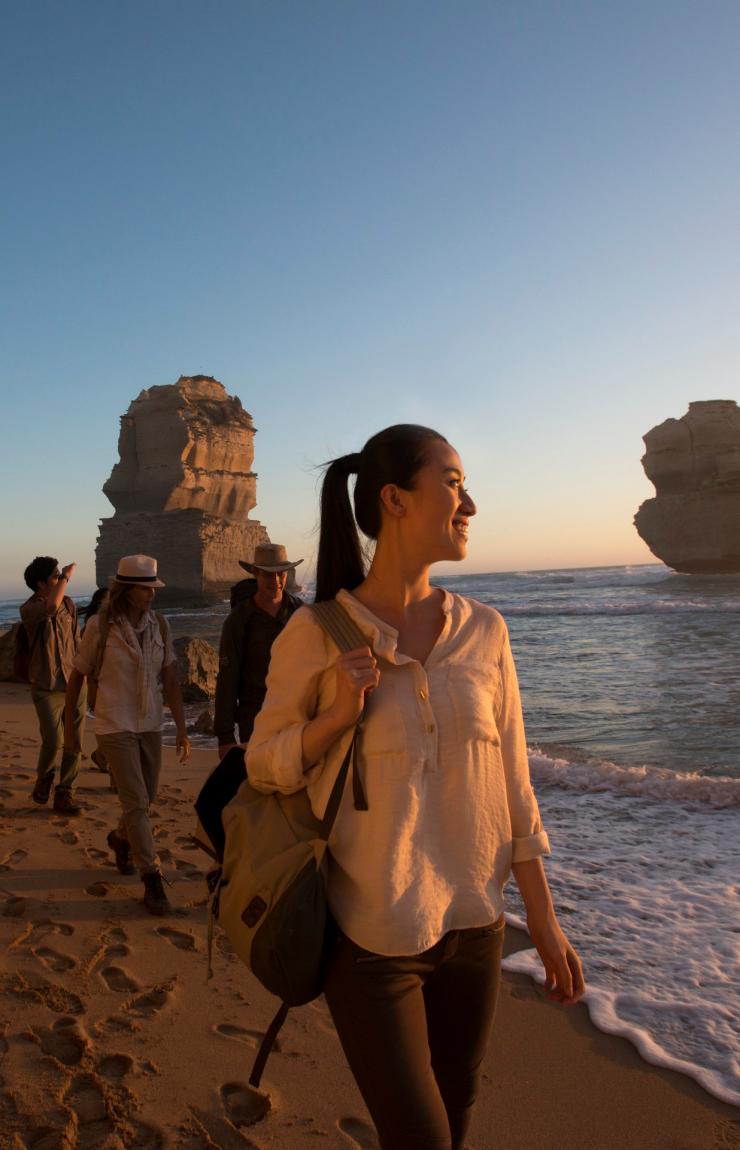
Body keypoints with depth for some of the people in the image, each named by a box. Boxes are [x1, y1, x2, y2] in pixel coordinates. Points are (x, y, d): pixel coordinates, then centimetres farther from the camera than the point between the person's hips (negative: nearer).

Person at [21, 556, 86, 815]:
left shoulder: (69, 604, 6)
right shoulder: (29, 609, -11)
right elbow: (51, 606, -35)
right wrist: (67, 576, -22)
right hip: (47, 688, -5)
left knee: (74, 743, 4)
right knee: (53, 740, -11)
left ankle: (64, 795, 16)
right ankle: (43, 779, 20)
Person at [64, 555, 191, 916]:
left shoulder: (159, 625, -2)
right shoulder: (100, 626, -12)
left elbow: (170, 680, 0)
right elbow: (77, 675, -1)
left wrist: (181, 728, -2)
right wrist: (69, 722, 5)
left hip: (150, 725, 5)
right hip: (115, 726, -4)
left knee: (147, 797, 16)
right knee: (136, 803, -7)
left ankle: (120, 839, 46)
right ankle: (152, 879, 5)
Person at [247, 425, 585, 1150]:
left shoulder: (483, 631, -2)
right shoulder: (317, 635, -12)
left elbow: (511, 783, 3)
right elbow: (263, 766, -3)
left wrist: (543, 919, 7)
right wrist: (340, 713, -21)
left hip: (474, 926, 4)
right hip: (372, 934, -4)